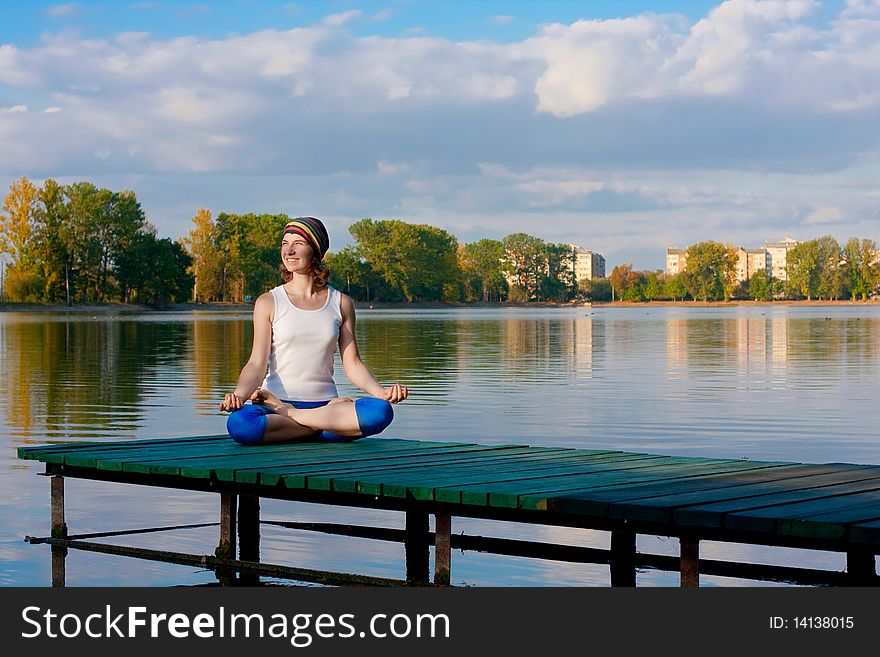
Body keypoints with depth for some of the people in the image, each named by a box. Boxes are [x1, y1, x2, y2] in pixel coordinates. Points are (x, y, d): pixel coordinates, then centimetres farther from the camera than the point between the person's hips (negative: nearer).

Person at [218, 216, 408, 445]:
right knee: (239, 423, -37)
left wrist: (381, 392, -12)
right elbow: (257, 363, -3)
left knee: (381, 412, -30)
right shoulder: (268, 303, 5)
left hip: (324, 404, 2)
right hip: (276, 403, -2)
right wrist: (240, 394, -24)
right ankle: (333, 424, -21)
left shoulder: (341, 303, 11)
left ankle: (287, 414, -17)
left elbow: (352, 363, 7)